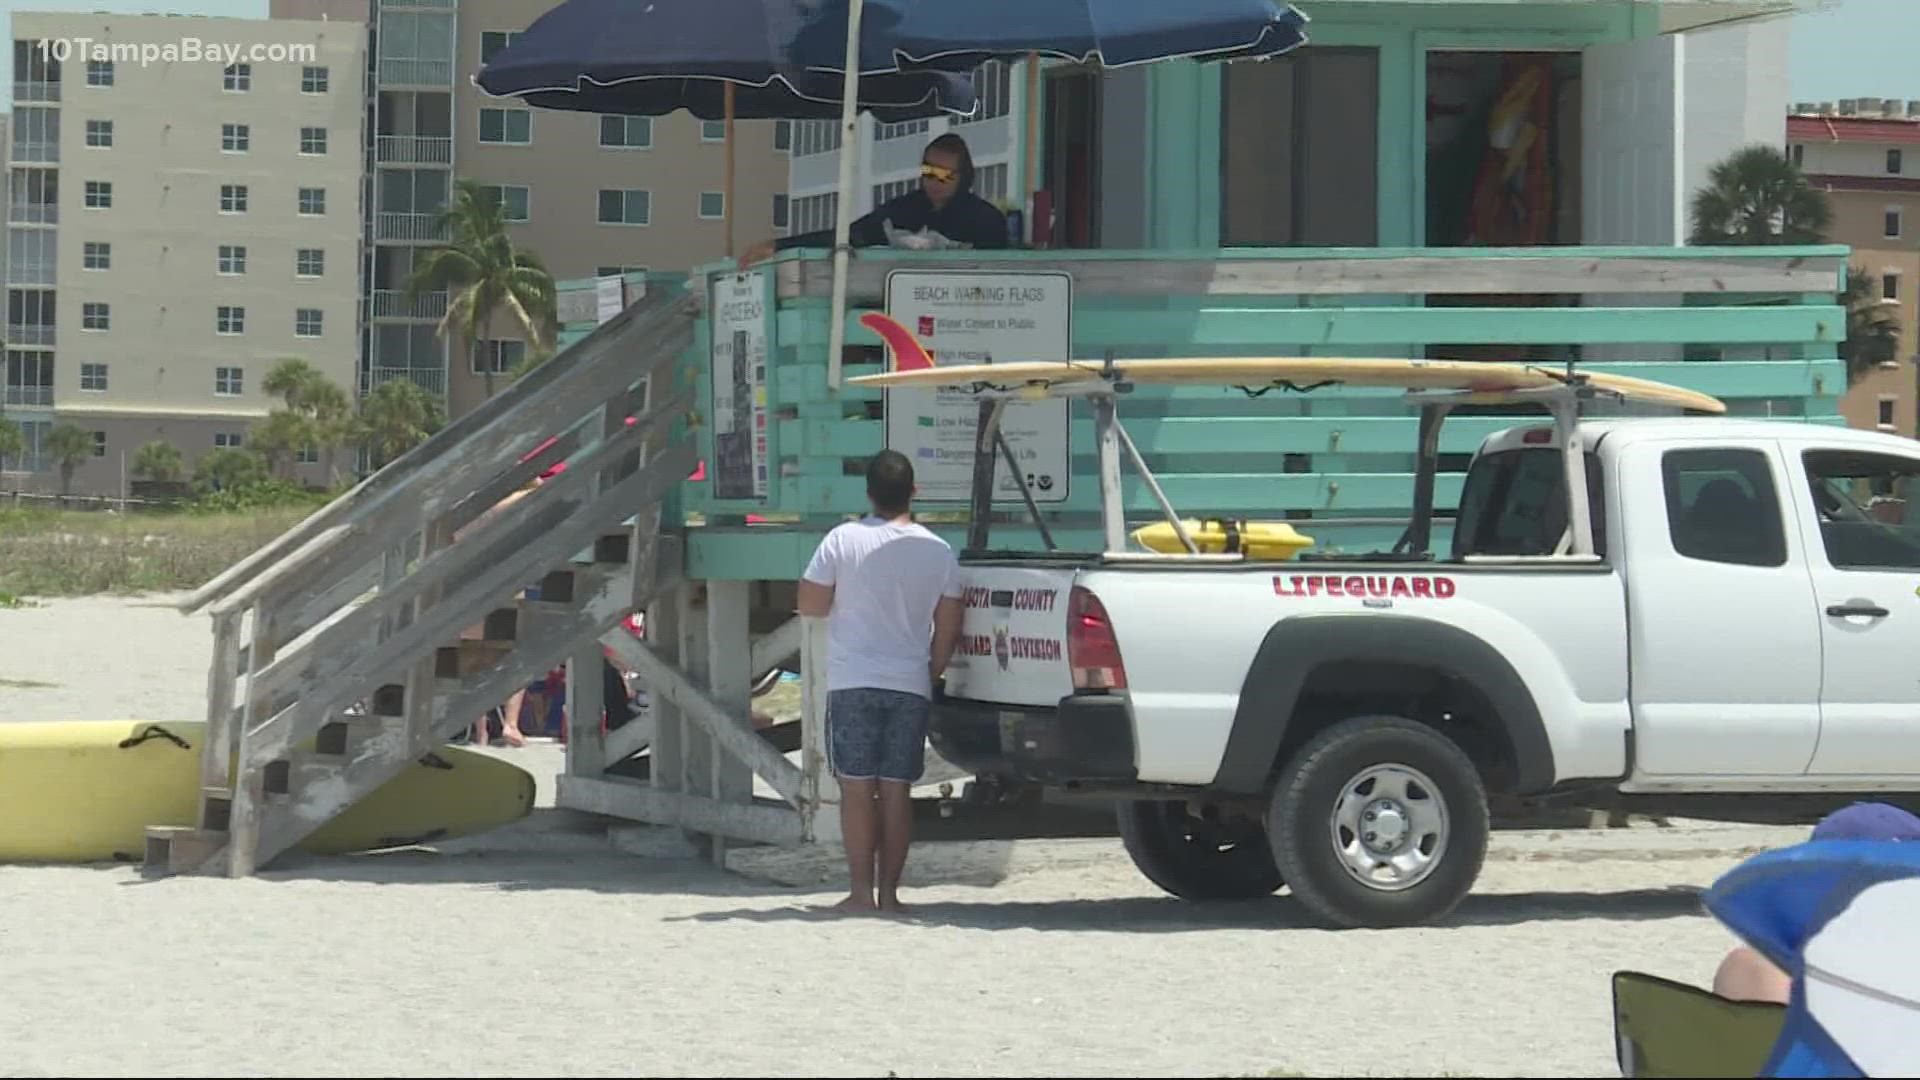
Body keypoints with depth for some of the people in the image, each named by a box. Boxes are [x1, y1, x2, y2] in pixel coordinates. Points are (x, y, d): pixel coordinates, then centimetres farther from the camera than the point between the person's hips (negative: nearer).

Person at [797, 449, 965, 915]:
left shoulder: (844, 540, -7)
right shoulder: (939, 552, 1)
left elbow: (810, 604, -2)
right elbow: (948, 629, 4)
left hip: (853, 683, -2)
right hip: (910, 684, 2)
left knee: (857, 788, 1)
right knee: (896, 790, 6)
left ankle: (861, 889, -2)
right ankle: (889, 891, 5)